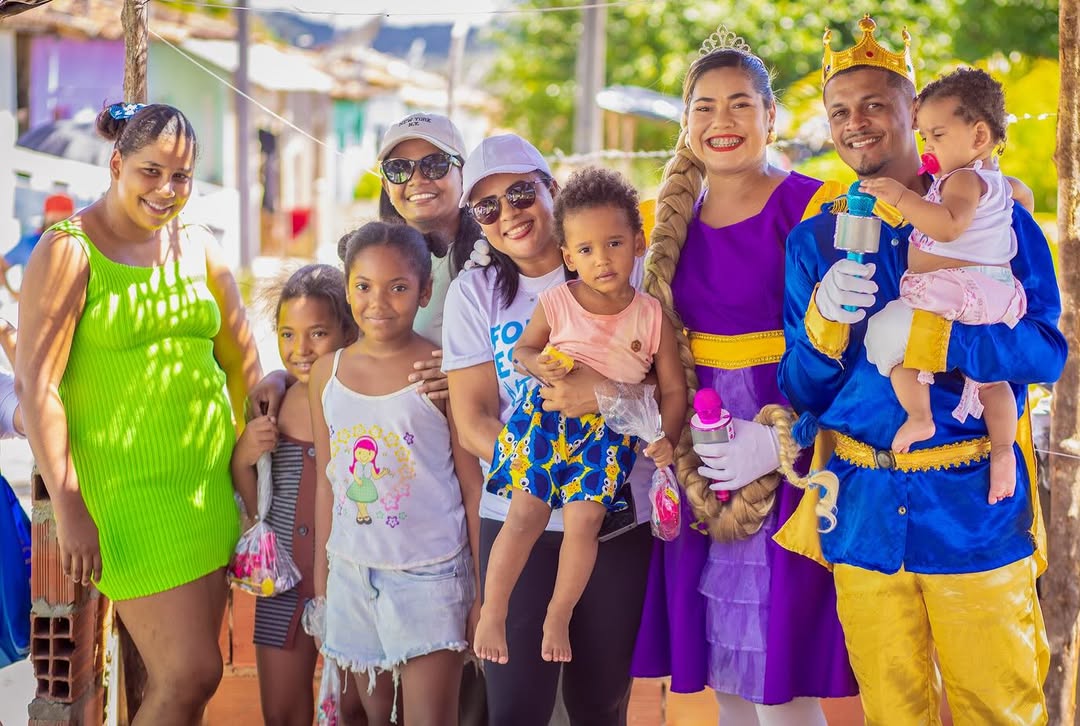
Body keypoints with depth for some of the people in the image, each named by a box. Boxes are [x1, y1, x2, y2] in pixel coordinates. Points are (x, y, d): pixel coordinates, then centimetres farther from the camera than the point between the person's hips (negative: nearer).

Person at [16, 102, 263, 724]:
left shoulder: (199, 248, 10)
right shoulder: (69, 250, -7)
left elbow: (244, 366, 16)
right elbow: (37, 384, -11)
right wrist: (69, 508, -15)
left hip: (210, 482, 6)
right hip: (128, 487, -6)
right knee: (191, 676, -11)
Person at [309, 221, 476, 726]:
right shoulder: (328, 372, 4)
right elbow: (327, 482, 11)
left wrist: (483, 589, -6)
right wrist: (321, 581, 12)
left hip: (429, 575, -4)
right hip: (352, 572, 4)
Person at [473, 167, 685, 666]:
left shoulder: (651, 315, -4)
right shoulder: (555, 304, -5)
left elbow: (673, 388, 3)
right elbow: (522, 349, 10)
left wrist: (666, 438, -12)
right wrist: (538, 364, -13)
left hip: (608, 433, 0)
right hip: (548, 418, 0)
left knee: (584, 519, -11)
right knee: (525, 515, -7)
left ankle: (558, 620, 8)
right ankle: (491, 615, 7)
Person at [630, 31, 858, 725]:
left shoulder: (810, 206, -8)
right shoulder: (674, 219, 9)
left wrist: (776, 439, -19)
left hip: (788, 447, -5)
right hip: (701, 450, 5)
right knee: (722, 669, 10)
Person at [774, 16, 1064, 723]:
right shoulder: (815, 240, 8)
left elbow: (1046, 349, -9)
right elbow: (803, 393, 6)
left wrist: (923, 334, -21)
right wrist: (825, 317, -14)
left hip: (973, 509, -2)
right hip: (864, 513, 3)